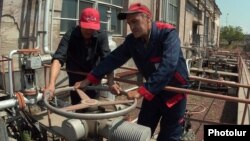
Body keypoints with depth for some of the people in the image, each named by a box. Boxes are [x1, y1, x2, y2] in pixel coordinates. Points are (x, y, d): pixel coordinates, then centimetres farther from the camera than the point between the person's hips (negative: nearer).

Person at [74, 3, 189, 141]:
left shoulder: (168, 33, -24)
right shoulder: (132, 40, -7)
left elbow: (168, 66, -36)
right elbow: (114, 58, -6)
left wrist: (142, 91, -41)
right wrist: (89, 79, -11)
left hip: (174, 90, -4)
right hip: (152, 90, 5)